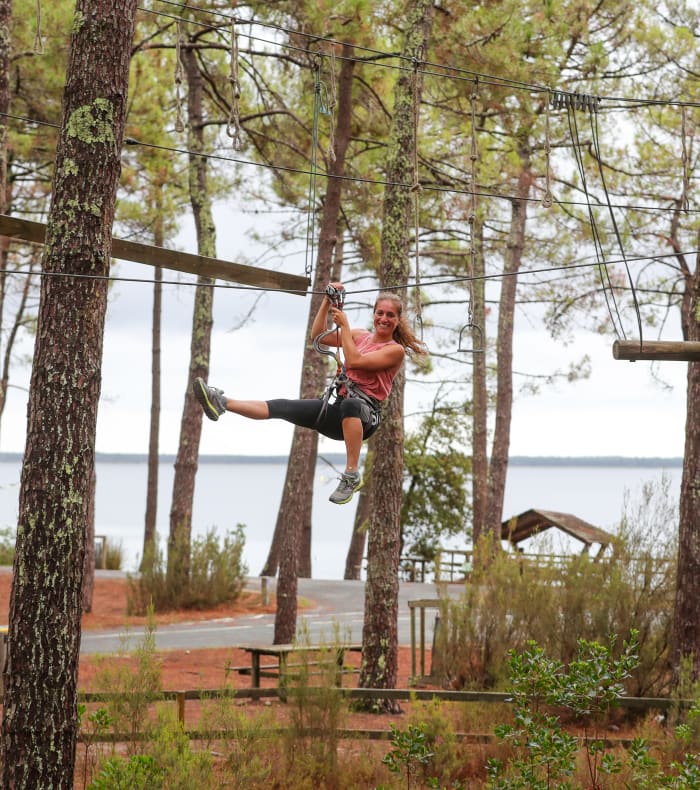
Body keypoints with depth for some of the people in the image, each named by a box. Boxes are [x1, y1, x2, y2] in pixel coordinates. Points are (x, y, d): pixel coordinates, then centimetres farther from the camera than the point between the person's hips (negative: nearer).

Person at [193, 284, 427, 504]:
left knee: (350, 404, -43)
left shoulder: (396, 350, -4)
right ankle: (222, 404, -11)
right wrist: (327, 301, 7)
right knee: (283, 407, -7)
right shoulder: (361, 336, 16)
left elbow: (354, 361, -16)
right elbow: (318, 335, 15)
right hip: (337, 410, 7)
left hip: (365, 414, -7)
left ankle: (352, 475, -41)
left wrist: (344, 325, -11)